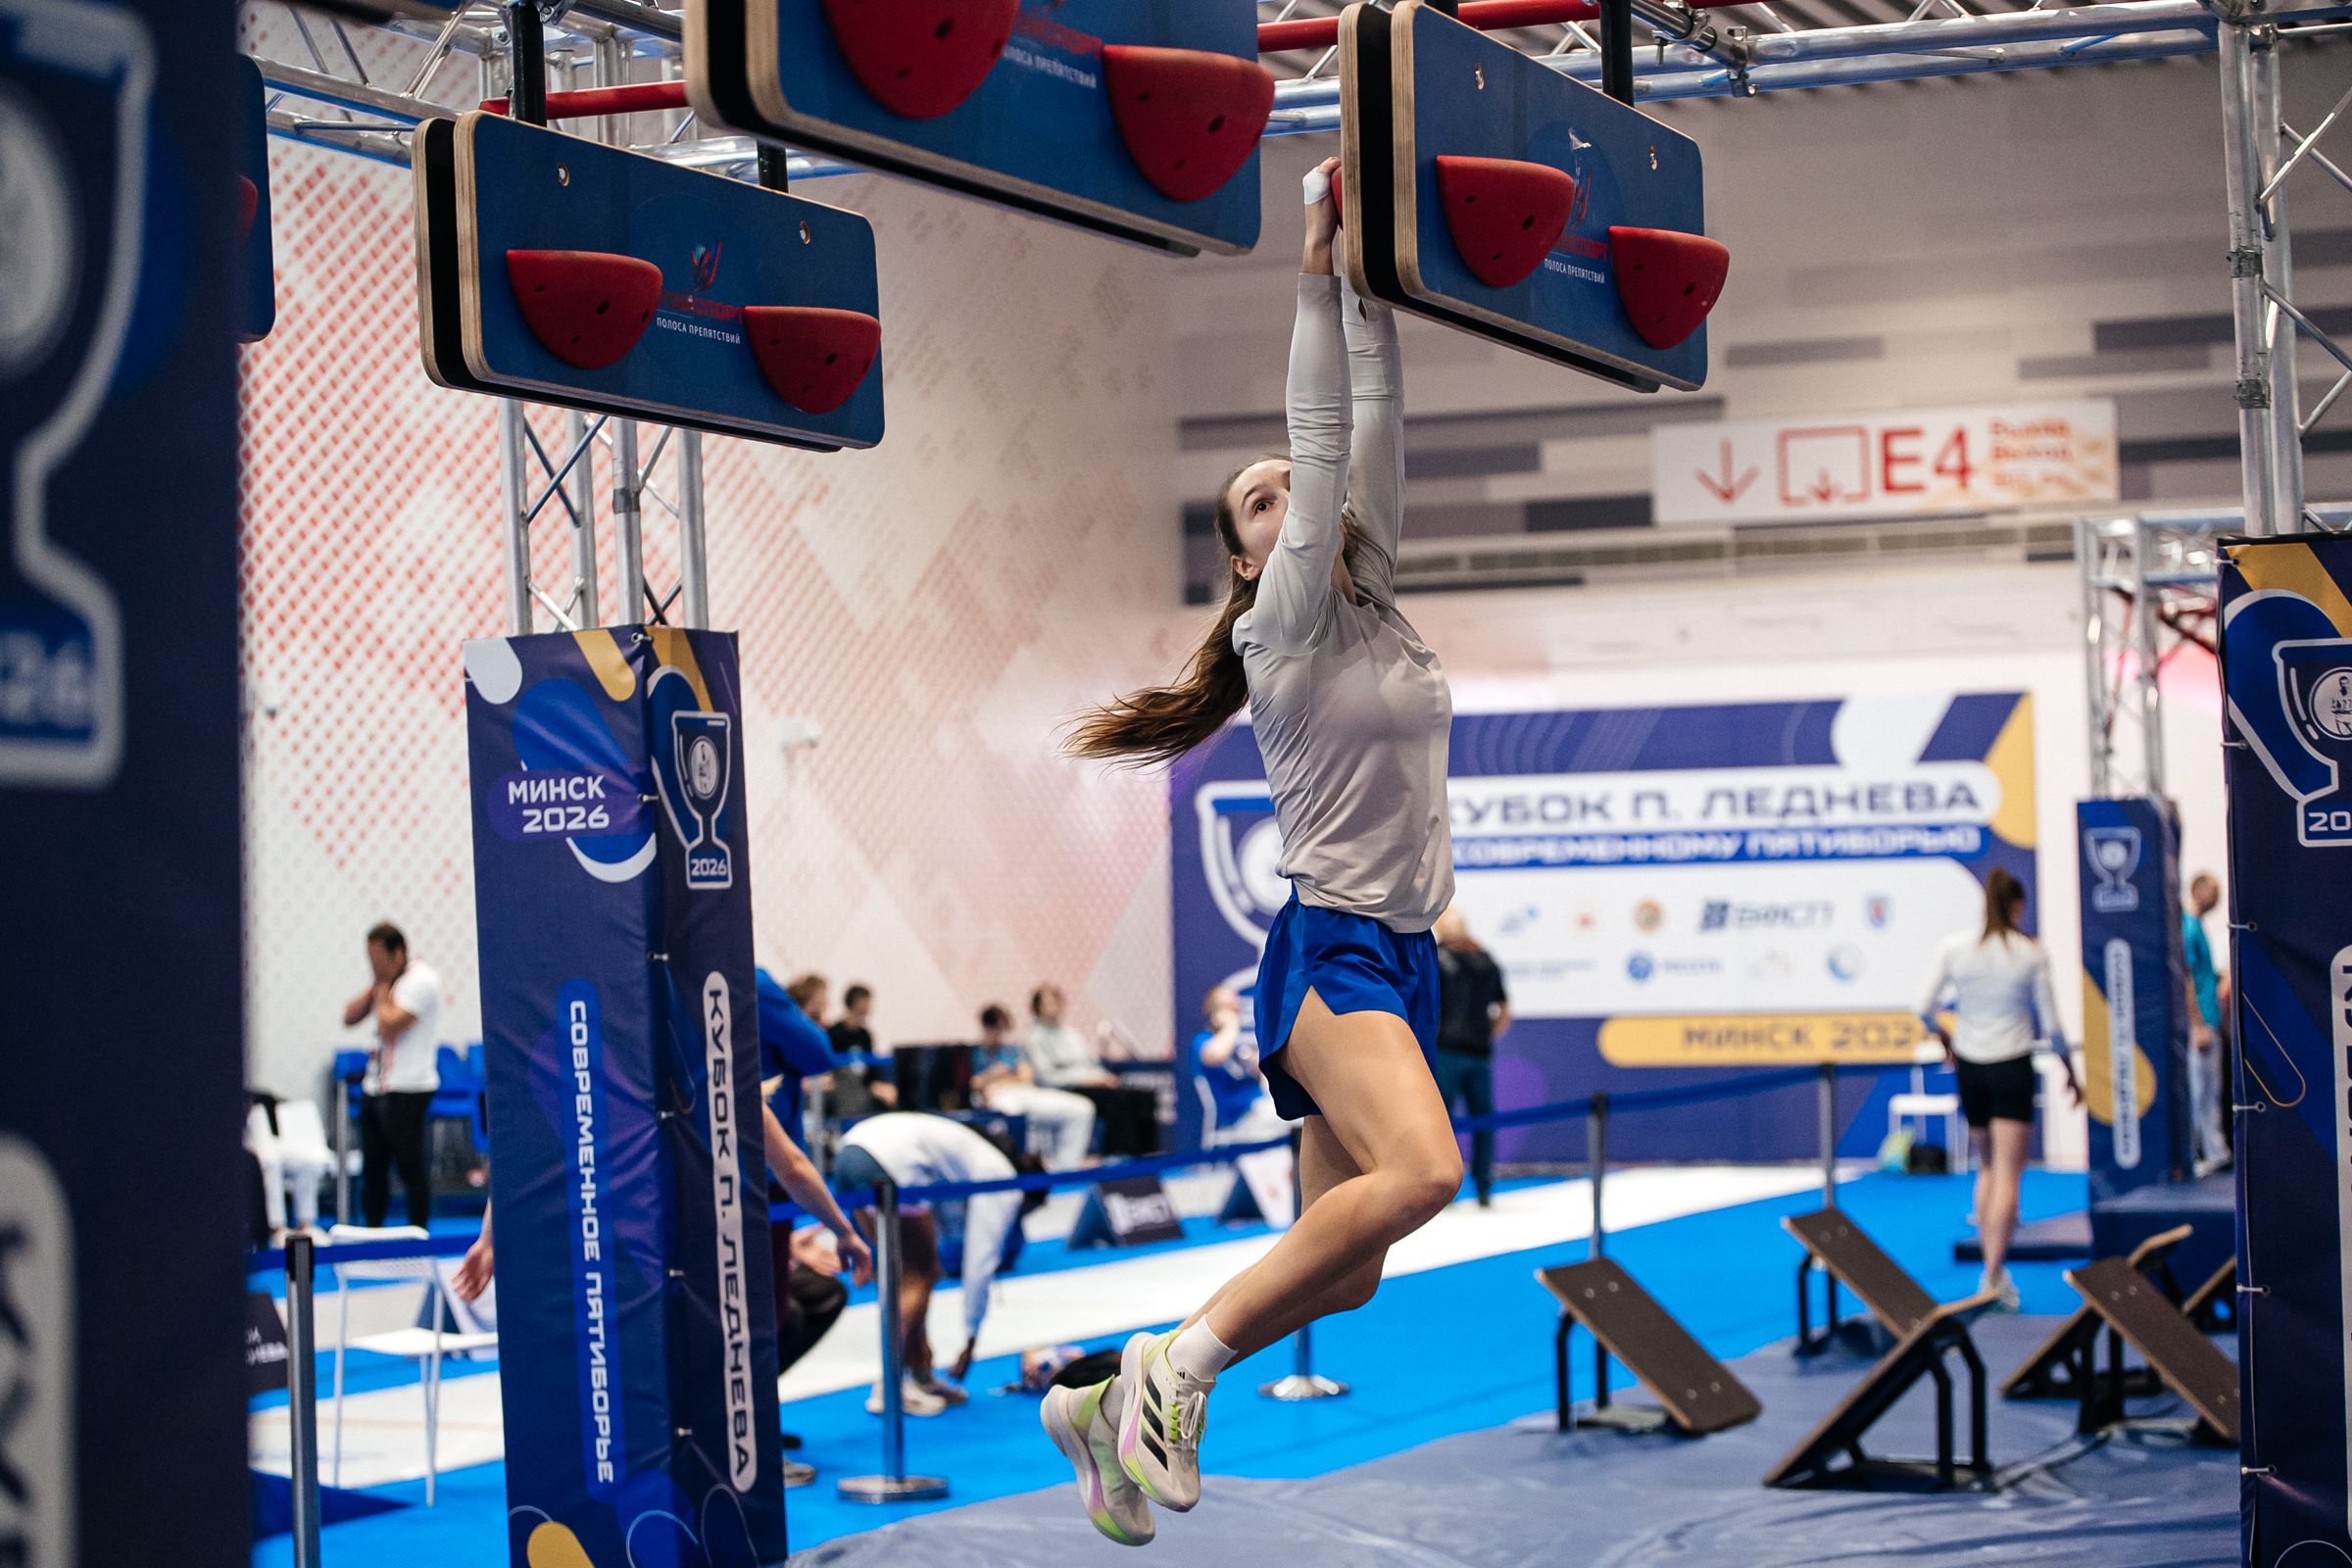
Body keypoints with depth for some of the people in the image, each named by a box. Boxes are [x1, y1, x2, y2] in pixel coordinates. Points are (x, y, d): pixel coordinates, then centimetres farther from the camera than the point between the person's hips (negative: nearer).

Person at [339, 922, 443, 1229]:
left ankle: (418, 1235, 3)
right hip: (373, 1088, 9)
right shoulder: (384, 980, 15)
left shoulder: (421, 981, -13)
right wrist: (374, 987, 2)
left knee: (410, 1167, -3)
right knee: (372, 1169, 10)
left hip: (407, 1091, -9)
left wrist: (383, 989, -9)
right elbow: (350, 1018, 12)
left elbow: (389, 1026, -21)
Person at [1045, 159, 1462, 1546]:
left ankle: (1114, 1406, 17)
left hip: (1405, 960, 8)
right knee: (1421, 1171, -32)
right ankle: (1177, 1362, -21)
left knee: (1344, 1274, 5)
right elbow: (1320, 433, -9)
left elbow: (1373, 433, 7)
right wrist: (1318, 268, -8)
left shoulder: (1376, 602, 14)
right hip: (1330, 951, -8)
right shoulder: (1285, 626, -4)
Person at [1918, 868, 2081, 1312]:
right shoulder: (2031, 953, -8)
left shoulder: (1955, 948, -2)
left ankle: (1990, 1265, 17)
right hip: (2012, 1067, -3)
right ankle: (1995, 1271, -12)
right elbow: (2051, 1023, -5)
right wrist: (2071, 1072, 8)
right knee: (2008, 1173, -3)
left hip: (1969, 1067, 3)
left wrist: (1946, 1040, 20)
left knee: (1987, 1168, 18)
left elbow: (1925, 1008, 0)